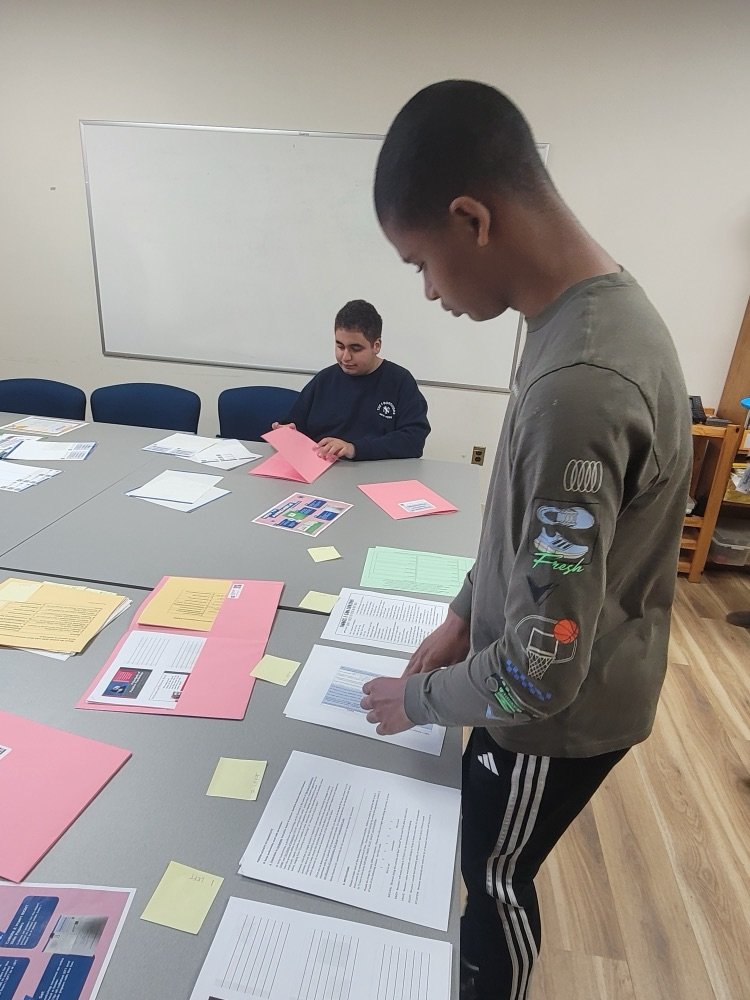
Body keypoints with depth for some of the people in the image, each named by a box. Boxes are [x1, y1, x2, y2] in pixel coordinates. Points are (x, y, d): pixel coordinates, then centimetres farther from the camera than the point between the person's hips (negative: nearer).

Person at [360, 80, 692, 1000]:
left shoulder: (580, 387, -36)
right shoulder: (594, 310, -3)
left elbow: (544, 665, -30)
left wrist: (420, 696, -11)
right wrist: (465, 615, 7)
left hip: (560, 712, -8)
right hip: (560, 676, 8)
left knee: (492, 878, 21)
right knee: (482, 850, 30)